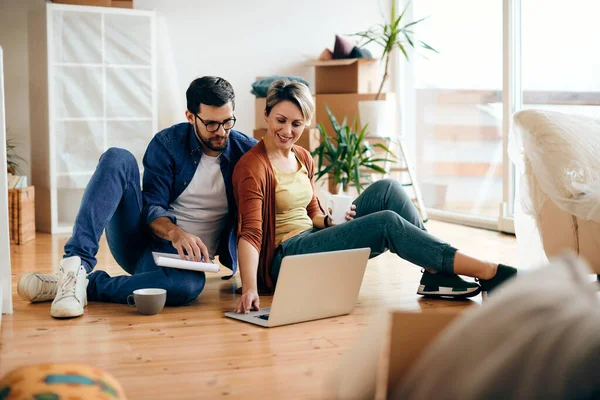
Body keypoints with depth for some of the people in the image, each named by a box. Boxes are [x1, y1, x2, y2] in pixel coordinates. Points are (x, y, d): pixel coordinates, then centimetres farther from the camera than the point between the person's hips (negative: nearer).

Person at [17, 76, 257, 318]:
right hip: (141, 239, 1)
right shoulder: (168, 144, -2)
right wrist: (174, 232, -30)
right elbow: (152, 207, -7)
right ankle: (76, 263, -34)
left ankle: (85, 286, -27)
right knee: (118, 158, -23)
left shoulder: (247, 151, -2)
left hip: (185, 254, -1)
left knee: (190, 284, -41)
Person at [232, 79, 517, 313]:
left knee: (386, 189, -9)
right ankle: (487, 273, -23)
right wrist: (249, 288, -37)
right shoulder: (252, 167, -13)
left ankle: (436, 274, -17)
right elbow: (250, 233, -23)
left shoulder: (303, 158, 13)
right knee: (387, 223, -24)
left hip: (311, 240, 8)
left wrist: (331, 221, -5)